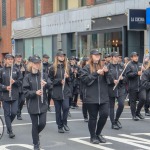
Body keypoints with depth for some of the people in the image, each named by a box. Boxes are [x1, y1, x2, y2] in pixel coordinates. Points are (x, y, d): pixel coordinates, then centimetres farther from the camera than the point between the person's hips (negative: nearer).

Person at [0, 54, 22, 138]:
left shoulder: (16, 70, 2)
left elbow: (21, 81, 4)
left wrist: (15, 81, -15)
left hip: (15, 96, 1)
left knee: (14, 112, -2)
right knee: (7, 113, 2)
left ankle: (9, 124, 28)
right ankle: (10, 131, 8)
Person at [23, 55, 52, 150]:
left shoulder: (44, 75, 3)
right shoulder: (28, 77, -3)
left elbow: (50, 86, -6)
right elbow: (25, 91, -6)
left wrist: (46, 84, -27)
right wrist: (35, 92, -21)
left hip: (43, 104, 2)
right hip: (32, 104, -1)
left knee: (42, 123, -3)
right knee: (35, 125, 4)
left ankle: (36, 134, 31)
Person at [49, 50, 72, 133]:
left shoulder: (67, 67, 9)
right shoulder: (53, 68, 0)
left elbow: (70, 80, 15)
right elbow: (50, 80, -2)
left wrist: (67, 77, -6)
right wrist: (59, 81, -12)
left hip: (66, 91, 1)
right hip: (56, 92, -1)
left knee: (66, 107, -14)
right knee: (58, 110, 5)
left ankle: (64, 123, 8)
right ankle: (60, 126, 17)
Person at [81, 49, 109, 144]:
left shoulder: (102, 67, 14)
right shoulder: (86, 68, 0)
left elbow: (108, 81, 11)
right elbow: (85, 80, -13)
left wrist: (106, 73, -8)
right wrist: (96, 73, -19)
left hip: (103, 96, 4)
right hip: (91, 97, -4)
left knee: (104, 114, -4)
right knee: (93, 117, 2)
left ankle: (98, 133, 17)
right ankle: (93, 136, 16)